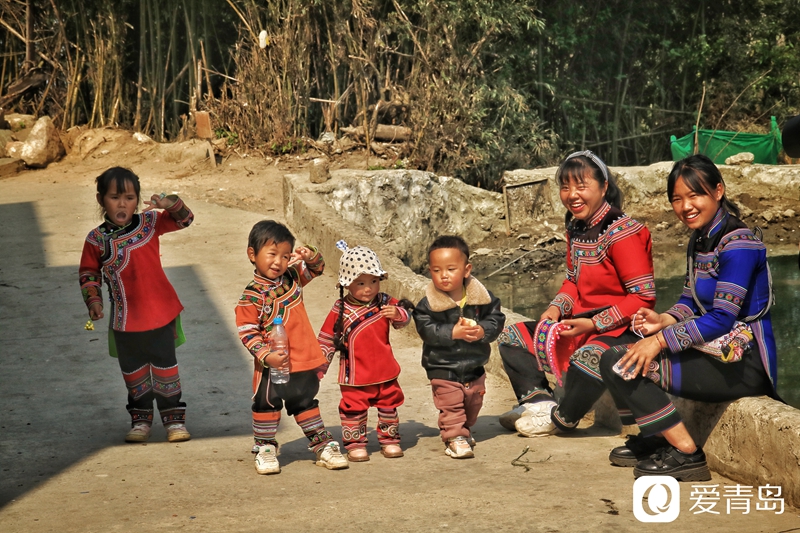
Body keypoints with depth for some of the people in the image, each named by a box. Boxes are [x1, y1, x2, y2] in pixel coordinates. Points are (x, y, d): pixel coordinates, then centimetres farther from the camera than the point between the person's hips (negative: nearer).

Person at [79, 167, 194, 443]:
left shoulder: (149, 222, -4)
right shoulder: (96, 239, -5)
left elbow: (184, 219, -2)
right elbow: (88, 273, 6)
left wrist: (170, 203, -21)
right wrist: (93, 300, -6)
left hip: (161, 314, -1)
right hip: (125, 319, 1)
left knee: (165, 366, 6)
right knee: (133, 370, 13)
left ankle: (174, 418, 16)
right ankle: (141, 419, 28)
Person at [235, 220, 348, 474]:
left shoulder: (292, 278, 2)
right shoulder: (251, 297, -16)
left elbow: (316, 269, 17)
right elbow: (247, 332, -17)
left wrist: (310, 256, -6)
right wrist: (266, 355, -27)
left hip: (303, 361, 5)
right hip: (272, 366, -5)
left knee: (305, 403, 19)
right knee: (267, 404, 5)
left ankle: (322, 445, 26)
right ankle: (265, 449, 20)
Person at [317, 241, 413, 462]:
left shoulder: (384, 302, -3)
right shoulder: (340, 311, -11)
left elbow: (405, 317, 5)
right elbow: (326, 340, -4)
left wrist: (397, 314, -20)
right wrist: (319, 367, -4)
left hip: (385, 371, 4)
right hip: (355, 375, -3)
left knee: (389, 404, 14)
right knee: (354, 409, 1)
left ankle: (389, 439, 29)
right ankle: (355, 444, 14)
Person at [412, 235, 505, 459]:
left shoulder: (481, 297, -9)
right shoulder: (428, 304, -17)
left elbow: (496, 318, -7)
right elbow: (426, 329, -23)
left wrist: (483, 331, -27)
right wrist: (453, 332, -33)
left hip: (474, 367, 4)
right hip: (443, 367, -4)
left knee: (473, 402, 22)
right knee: (450, 404, -4)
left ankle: (465, 428, 44)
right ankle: (455, 437, 8)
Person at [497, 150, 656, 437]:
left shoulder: (622, 233, -19)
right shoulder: (576, 230, 6)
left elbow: (643, 298, -21)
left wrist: (593, 323, -22)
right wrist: (556, 308, -2)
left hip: (621, 329, -9)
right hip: (580, 325, 10)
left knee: (588, 358, -41)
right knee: (511, 338, 10)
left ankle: (561, 418, -14)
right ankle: (538, 398, -7)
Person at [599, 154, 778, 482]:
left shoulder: (737, 244, -17)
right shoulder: (699, 240, 12)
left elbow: (722, 318, -22)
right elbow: (691, 302, 16)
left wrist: (662, 340, -22)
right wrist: (664, 320, -6)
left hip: (743, 365, -10)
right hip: (714, 350, 10)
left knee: (622, 365, -20)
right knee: (614, 355, 6)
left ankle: (687, 455, -13)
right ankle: (654, 441, 13)